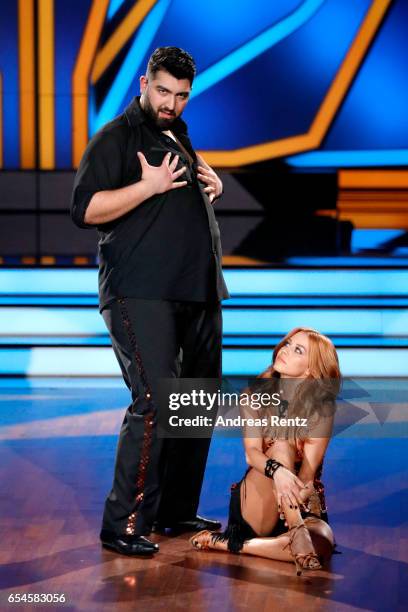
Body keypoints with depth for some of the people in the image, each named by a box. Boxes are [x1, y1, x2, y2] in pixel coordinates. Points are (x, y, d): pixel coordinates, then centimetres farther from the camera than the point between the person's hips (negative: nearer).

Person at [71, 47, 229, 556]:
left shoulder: (179, 136, 21)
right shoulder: (116, 137, -3)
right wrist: (149, 185, -20)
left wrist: (212, 182, 15)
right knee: (154, 402, -18)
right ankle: (123, 526, -13)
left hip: (197, 293, 9)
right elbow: (85, 209, -13)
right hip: (140, 296, -9)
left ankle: (177, 511, 22)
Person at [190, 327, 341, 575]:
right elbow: (251, 452, -14)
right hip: (256, 508, 1)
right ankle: (297, 534, -37)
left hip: (305, 502, -1)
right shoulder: (257, 394, 0)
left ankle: (233, 543, -25)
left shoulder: (321, 407, -8)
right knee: (281, 448, -28)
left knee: (322, 545, -35)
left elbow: (307, 473, -14)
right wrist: (277, 471, -37)